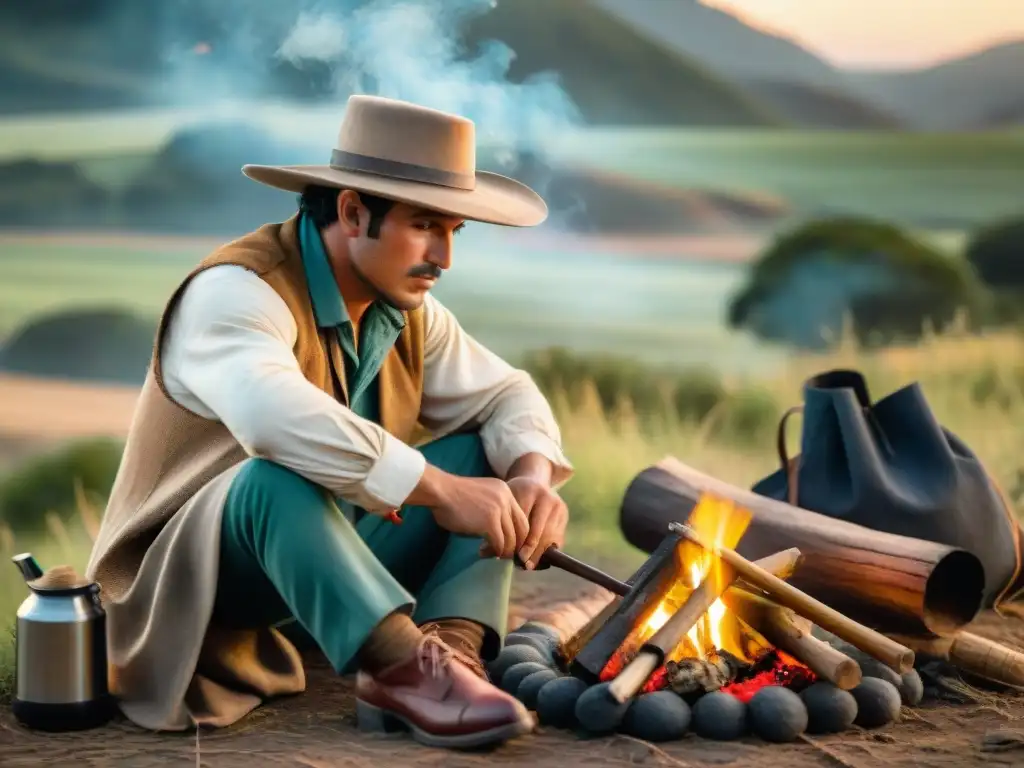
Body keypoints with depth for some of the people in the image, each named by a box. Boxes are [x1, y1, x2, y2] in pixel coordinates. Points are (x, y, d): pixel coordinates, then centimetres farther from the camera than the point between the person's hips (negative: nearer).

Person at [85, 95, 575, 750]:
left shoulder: (406, 310, 1)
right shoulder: (238, 291, -24)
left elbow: (504, 394, 6)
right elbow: (274, 415, -44)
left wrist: (533, 473, -17)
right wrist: (441, 490, -42)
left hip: (335, 551, 8)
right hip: (195, 574, -8)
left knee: (487, 453, -5)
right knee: (282, 477, -38)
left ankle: (449, 648, -25)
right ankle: (406, 670, -42)